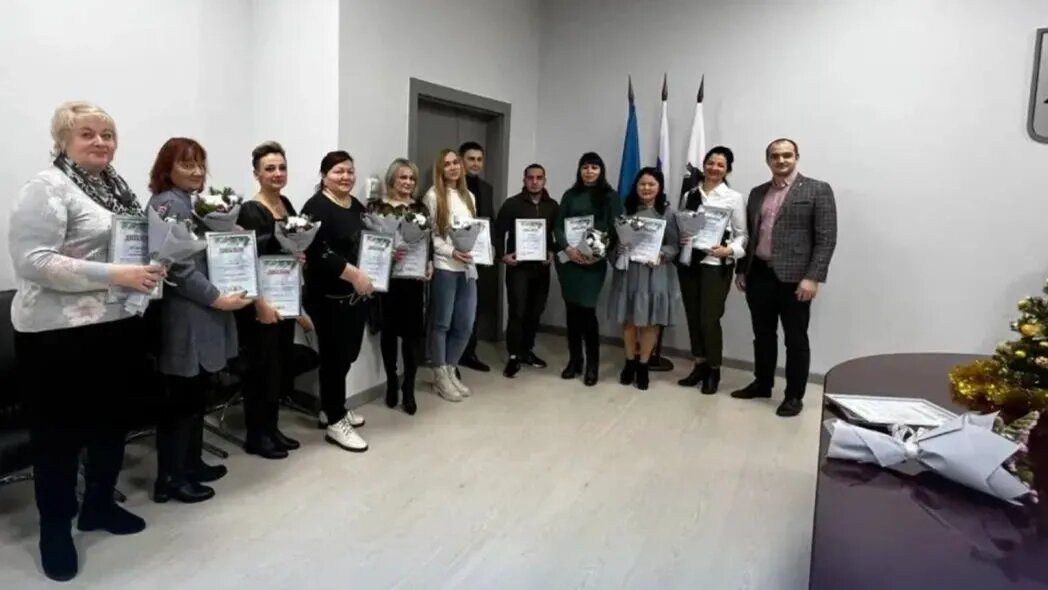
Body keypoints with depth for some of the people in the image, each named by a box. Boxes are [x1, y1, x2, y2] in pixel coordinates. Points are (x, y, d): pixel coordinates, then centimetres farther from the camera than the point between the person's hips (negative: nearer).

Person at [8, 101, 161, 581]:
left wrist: (149, 268, 5)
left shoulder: (115, 186, 12)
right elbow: (32, 261, -21)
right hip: (60, 333, -8)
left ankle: (99, 505, 35)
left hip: (118, 325, 8)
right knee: (59, 432, 6)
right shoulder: (47, 187, -12)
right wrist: (115, 274, -25)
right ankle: (55, 528, 22)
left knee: (112, 420, 18)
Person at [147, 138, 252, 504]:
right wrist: (217, 298, -18)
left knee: (197, 394, 16)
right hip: (185, 318, -10)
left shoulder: (194, 203, 17)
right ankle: (170, 479, 9)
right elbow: (179, 266, -20)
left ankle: (191, 463, 28)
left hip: (201, 316, 10)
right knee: (181, 399, -2)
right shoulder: (168, 204, -13)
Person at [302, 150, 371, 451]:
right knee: (335, 356, -2)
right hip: (329, 296, -8)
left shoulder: (358, 207, 14)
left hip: (357, 294, 8)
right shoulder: (317, 207, -11)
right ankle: (335, 422, 9)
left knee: (348, 353, 14)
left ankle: (332, 408, 31)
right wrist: (355, 274, -23)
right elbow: (319, 253, -22)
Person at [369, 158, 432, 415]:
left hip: (414, 277, 2)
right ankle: (391, 382, 25)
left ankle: (408, 389, 9)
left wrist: (429, 264, -6)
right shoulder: (377, 206, 1)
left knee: (412, 332, 0)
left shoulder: (420, 208, 10)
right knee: (389, 330, 8)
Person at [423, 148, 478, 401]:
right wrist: (451, 252, -18)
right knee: (441, 323, 3)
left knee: (465, 324, 8)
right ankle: (441, 377, 14)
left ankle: (451, 371, 24)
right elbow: (428, 235, -8)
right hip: (444, 267, -6)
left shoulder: (469, 196, 16)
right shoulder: (433, 196, -3)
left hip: (468, 268, 6)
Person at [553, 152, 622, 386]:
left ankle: (592, 363, 4)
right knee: (572, 309, 7)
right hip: (568, 259, 3)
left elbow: (615, 229, -1)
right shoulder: (570, 195, 11)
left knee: (586, 309, -8)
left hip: (594, 261, -3)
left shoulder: (610, 196, 5)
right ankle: (574, 360, 18)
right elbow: (558, 226, 4)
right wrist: (568, 248, -13)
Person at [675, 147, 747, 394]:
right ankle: (699, 365, 26)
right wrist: (678, 246, -6)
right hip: (688, 262, 4)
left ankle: (714, 370, 16)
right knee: (692, 316, 10)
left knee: (709, 319, -3)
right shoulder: (690, 195, 10)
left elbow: (742, 234, -2)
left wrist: (729, 250, -20)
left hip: (716, 265, -4)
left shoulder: (734, 198, -3)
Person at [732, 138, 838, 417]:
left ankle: (794, 395, 16)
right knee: (763, 334, 15)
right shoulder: (757, 193, 14)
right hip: (758, 274, 5)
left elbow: (826, 238, -8)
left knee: (796, 339, 5)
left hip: (793, 277, -5)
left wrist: (813, 277, -16)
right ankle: (762, 384, 30)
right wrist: (741, 269, 12)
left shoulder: (817, 190, -2)